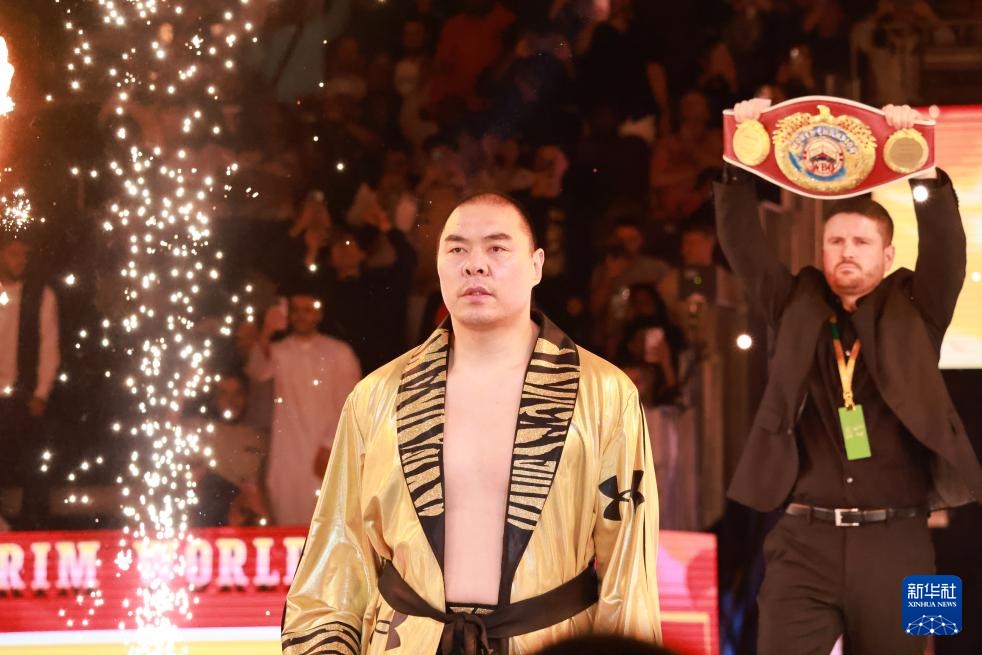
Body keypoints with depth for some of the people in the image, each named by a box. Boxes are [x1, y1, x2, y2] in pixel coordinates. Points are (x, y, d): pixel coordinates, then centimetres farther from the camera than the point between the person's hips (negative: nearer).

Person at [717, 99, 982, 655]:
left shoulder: (913, 313, 10)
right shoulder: (798, 309, 14)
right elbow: (742, 244, 5)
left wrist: (922, 168, -20)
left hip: (894, 544, 0)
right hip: (805, 540, 1)